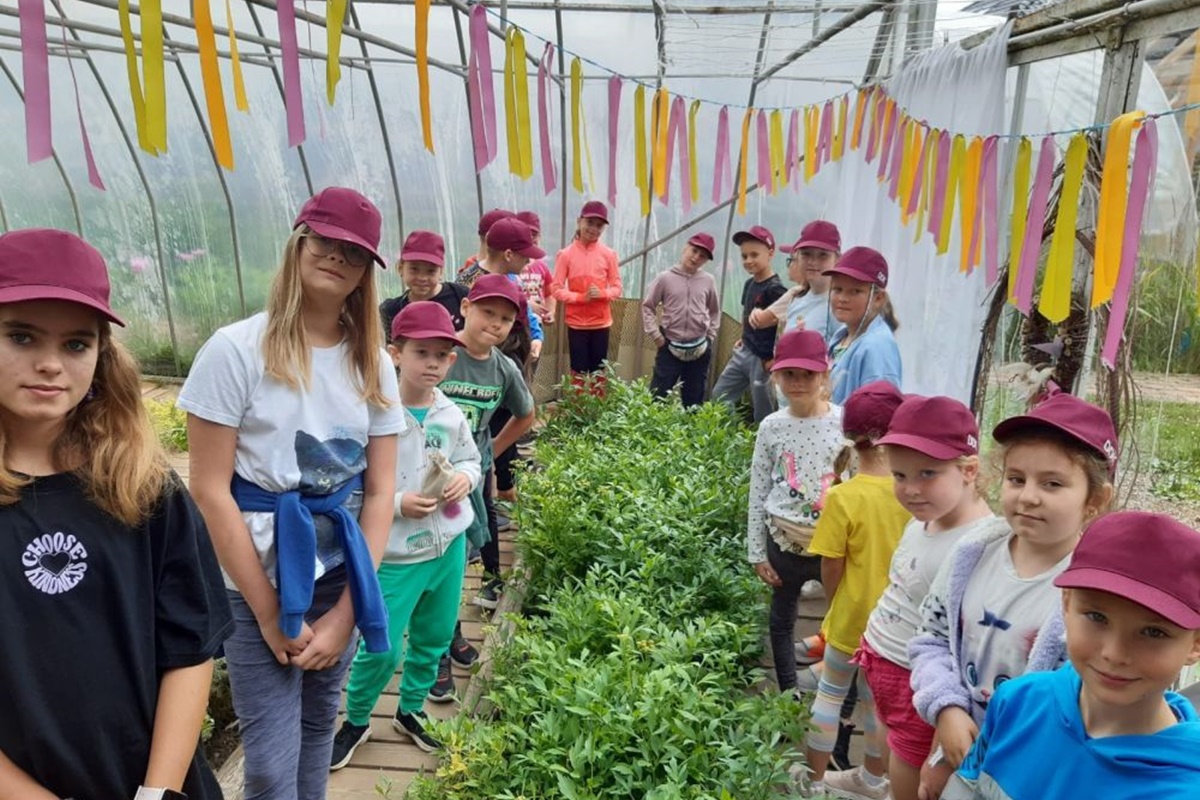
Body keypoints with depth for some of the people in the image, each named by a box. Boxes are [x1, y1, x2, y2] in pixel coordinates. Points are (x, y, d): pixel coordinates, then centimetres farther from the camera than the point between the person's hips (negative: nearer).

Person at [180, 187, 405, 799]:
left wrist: (346, 611, -5)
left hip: (340, 579, 4)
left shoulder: (372, 363, 1)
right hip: (259, 586, -4)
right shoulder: (237, 349, -11)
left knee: (319, 727, 17)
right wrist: (270, 613, -11)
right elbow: (210, 490, -12)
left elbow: (380, 490, 1)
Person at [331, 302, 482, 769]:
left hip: (448, 546, 6)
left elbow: (470, 458, 14)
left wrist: (465, 477, -7)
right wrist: (398, 504, -24)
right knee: (382, 649, 4)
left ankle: (410, 711, 44)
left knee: (434, 637, 20)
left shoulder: (451, 414, -2)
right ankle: (356, 721, 33)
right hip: (396, 555, -5)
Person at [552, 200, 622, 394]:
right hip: (576, 323, -1)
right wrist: (582, 297, -19)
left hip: (601, 322, 2)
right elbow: (557, 290, -6)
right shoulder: (566, 254, -5)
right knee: (579, 371, 5)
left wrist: (601, 293, -18)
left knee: (598, 371, 10)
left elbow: (617, 288, 2)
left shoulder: (609, 254, 0)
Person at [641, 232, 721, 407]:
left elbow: (715, 311, 14)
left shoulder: (708, 281, 2)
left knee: (694, 399, 11)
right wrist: (655, 335, -4)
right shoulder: (665, 278, -5)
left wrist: (710, 336, 7)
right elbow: (648, 307, 1)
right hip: (670, 347, -2)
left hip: (699, 349, 2)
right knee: (658, 396, -1)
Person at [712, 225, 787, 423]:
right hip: (743, 352, 9)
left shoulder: (775, 289, -19)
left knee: (763, 415, 3)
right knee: (719, 397, 15)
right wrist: (744, 338, 14)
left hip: (763, 359, -9)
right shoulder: (749, 283, 6)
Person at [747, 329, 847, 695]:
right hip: (785, 542, 2)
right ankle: (789, 697, 34)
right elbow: (758, 493, 0)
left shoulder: (844, 422, -7)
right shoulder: (772, 427, -4)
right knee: (782, 621, 15)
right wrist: (757, 553, 1)